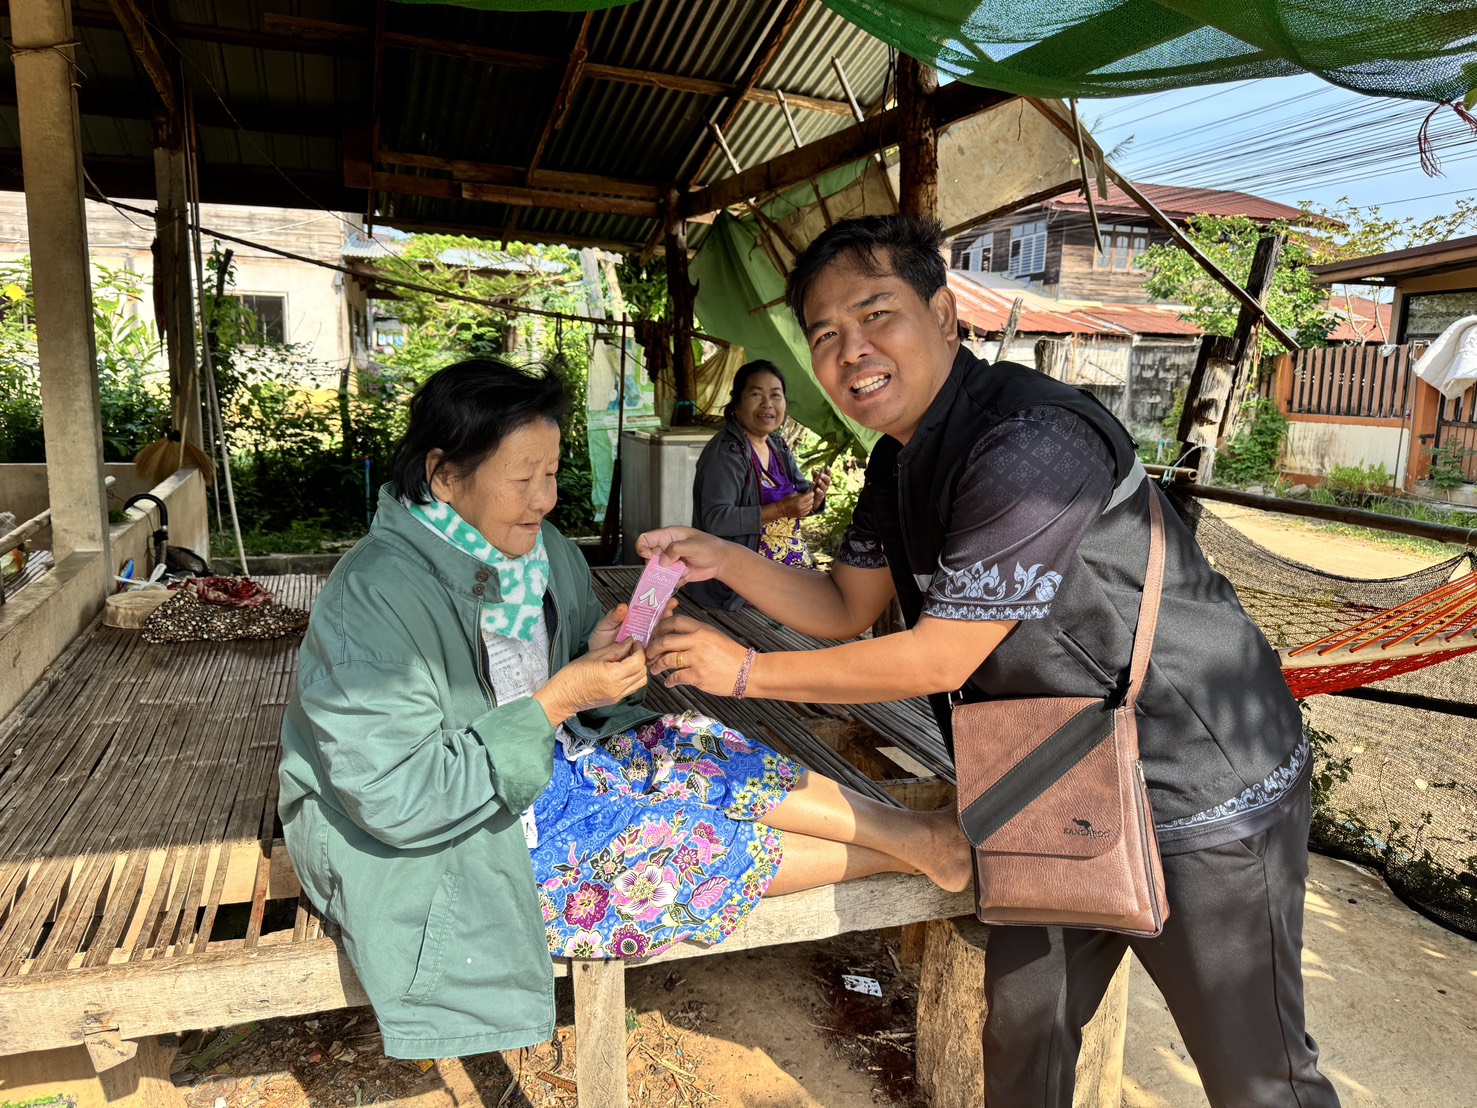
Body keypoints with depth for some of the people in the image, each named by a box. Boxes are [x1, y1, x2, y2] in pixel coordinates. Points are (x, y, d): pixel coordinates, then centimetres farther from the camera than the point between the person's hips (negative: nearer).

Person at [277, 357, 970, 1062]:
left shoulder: (540, 549, -3)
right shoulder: (375, 600, -27)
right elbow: (399, 799, -28)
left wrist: (602, 655, -16)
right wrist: (555, 703, -29)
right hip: (430, 844, -7)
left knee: (701, 753, -10)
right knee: (684, 840, -16)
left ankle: (912, 832, -1)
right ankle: (906, 853, -1)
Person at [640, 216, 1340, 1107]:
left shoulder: (1033, 442, -29)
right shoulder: (898, 462, 1)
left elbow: (938, 660, -26)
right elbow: (847, 608, 8)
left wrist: (745, 669, -18)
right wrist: (723, 559, -7)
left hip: (1203, 791, -8)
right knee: (1021, 1027, 20)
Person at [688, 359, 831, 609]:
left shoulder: (778, 445, 11)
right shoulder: (725, 453, -16)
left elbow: (801, 500, 12)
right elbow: (715, 520, -25)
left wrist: (816, 495, -12)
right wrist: (780, 510, -28)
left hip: (791, 567, 9)